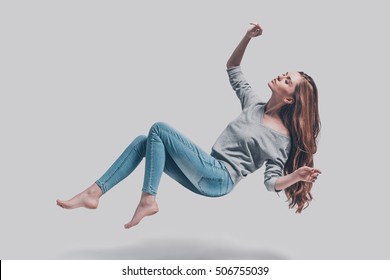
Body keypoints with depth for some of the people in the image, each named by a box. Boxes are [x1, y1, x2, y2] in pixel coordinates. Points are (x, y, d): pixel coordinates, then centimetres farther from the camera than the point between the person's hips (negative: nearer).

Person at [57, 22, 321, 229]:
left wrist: (297, 176, -31)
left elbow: (272, 181, -10)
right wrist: (247, 37, 6)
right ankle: (94, 193, -9)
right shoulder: (255, 104, 12)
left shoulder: (281, 138, -6)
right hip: (207, 175, 8)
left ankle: (148, 201, -19)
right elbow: (232, 69, 21)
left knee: (159, 129, -18)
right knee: (143, 142, -3)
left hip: (220, 179, -8)